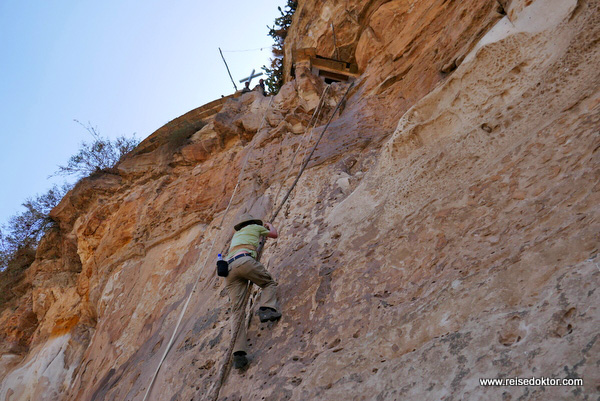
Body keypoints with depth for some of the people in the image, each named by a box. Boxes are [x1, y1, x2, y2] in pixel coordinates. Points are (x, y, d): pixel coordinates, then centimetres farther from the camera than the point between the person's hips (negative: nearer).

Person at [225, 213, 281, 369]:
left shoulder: (236, 235, 41)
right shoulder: (254, 228, 26)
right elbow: (274, 234, 39)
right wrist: (269, 225, 62)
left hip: (229, 267, 5)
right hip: (245, 261, -5)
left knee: (237, 311, -2)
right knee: (269, 283, 18)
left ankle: (238, 352, -14)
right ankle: (266, 309, -12)